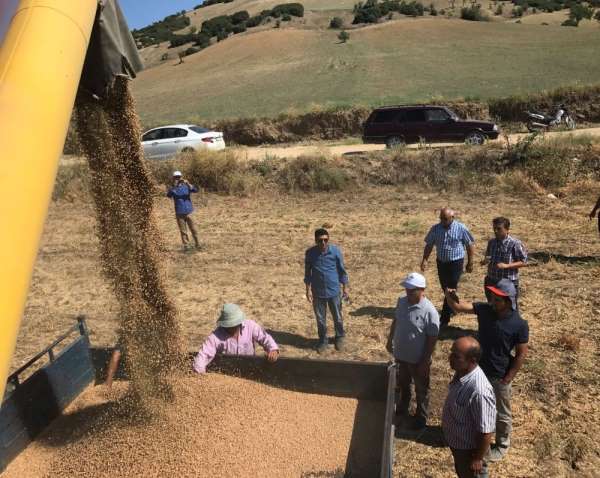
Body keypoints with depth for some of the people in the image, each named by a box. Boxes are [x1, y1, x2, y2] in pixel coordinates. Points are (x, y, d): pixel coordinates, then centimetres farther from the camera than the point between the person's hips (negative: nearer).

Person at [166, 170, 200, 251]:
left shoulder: (186, 186, 3)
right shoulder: (173, 188, 3)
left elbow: (195, 190, -14)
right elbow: (168, 195, -18)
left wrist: (188, 184, -29)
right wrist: (174, 186, -30)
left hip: (188, 212, 0)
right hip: (179, 213, 0)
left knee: (193, 229, 4)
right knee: (183, 231, 2)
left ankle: (197, 244, 15)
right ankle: (186, 245, 9)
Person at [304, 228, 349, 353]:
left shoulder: (336, 251, -12)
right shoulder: (310, 253, -10)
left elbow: (342, 270, -1)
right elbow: (307, 272, 1)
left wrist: (345, 288, 1)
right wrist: (308, 289, -2)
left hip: (333, 290, 0)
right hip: (318, 292, 1)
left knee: (337, 317, 15)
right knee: (320, 318, 13)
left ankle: (340, 337, 39)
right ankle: (323, 340, 34)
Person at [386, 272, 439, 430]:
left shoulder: (429, 311, -27)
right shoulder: (401, 301, -9)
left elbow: (432, 339, -20)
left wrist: (425, 361, -17)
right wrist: (390, 340, 13)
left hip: (418, 359, -5)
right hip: (400, 354, 6)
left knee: (421, 390, 18)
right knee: (402, 384, 27)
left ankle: (421, 417, 39)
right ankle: (402, 408, 51)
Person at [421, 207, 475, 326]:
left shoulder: (461, 228, -9)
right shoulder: (435, 229, -1)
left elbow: (470, 245, -2)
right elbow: (429, 245, 5)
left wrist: (470, 263, -1)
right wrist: (424, 260, -5)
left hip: (456, 263, -4)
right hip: (441, 263, 4)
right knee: (445, 289, 15)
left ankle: (444, 319, 0)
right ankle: (452, 308, 40)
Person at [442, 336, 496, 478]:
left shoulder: (479, 391, -40)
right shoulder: (461, 372, -12)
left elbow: (486, 431, -29)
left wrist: (478, 458, -18)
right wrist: (447, 427, 18)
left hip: (469, 448, -7)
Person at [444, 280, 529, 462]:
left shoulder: (519, 324, -22)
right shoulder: (484, 310, -12)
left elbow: (521, 354, -14)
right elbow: (459, 307, -16)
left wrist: (507, 379, -12)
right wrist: (450, 296, -38)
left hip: (500, 377, -4)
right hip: (479, 370, 4)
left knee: (502, 414, 18)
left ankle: (501, 445, 41)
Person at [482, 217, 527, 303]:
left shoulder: (515, 243, -13)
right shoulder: (491, 242, 4)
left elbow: (523, 262, -10)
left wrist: (506, 265, -22)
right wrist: (485, 261, -8)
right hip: (491, 282, 5)